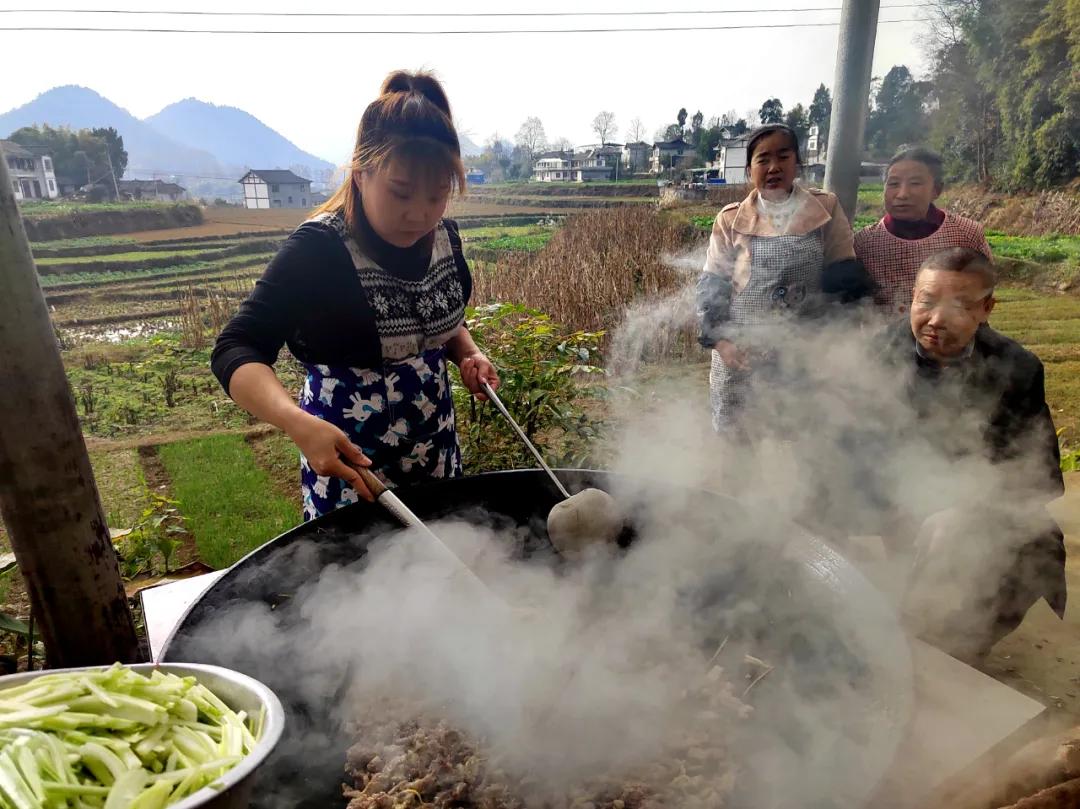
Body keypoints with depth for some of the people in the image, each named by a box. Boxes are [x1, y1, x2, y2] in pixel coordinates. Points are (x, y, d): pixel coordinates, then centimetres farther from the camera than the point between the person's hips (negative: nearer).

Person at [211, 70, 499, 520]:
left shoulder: (443, 236, -3)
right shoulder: (318, 250, -20)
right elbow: (235, 351, -24)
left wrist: (467, 354, -6)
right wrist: (299, 424, -41)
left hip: (437, 449, 6)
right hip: (350, 464, -5)